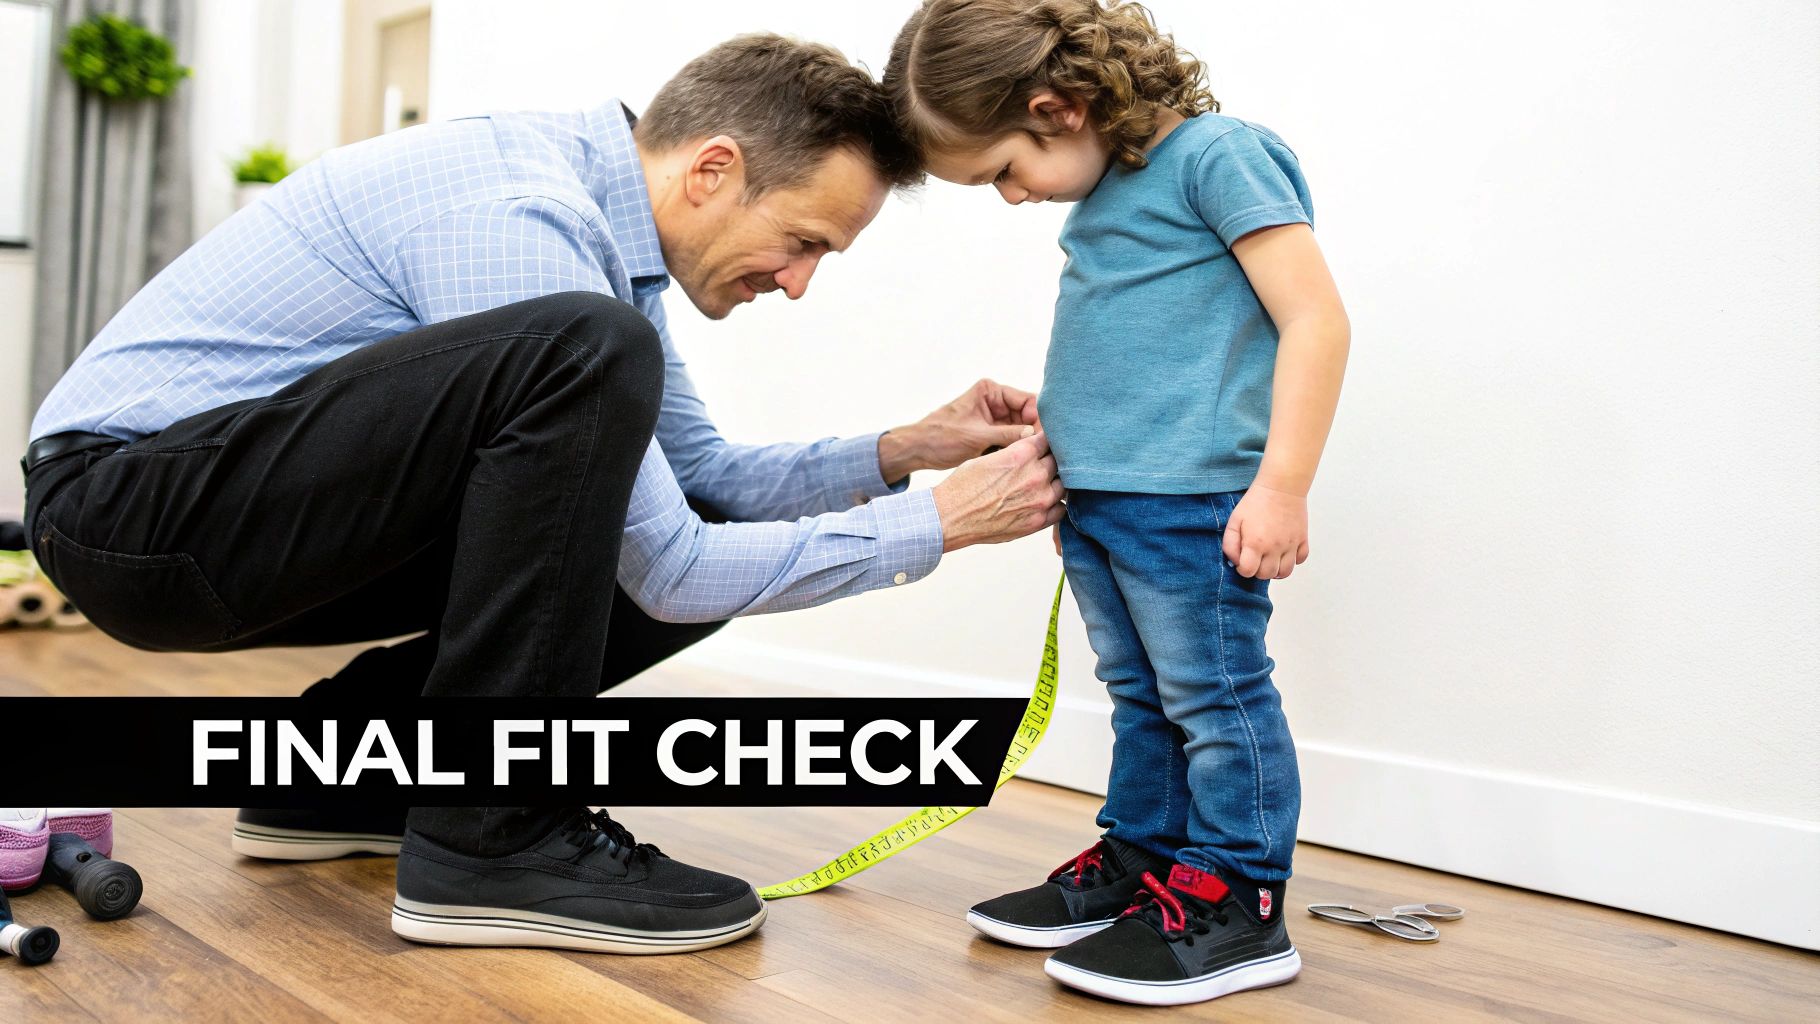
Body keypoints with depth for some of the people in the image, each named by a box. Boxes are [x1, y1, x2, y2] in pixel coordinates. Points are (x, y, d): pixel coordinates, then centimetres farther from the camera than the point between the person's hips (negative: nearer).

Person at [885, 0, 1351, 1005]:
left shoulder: (1217, 155, -10)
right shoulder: (1102, 195, 16)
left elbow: (1314, 318, -15)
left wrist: (1283, 486, -19)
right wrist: (1063, 449, 22)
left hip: (1192, 496, -9)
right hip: (1096, 497, 9)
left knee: (1212, 694, -2)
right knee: (1141, 697, 16)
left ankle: (1234, 900, 7)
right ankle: (1142, 861, 27)